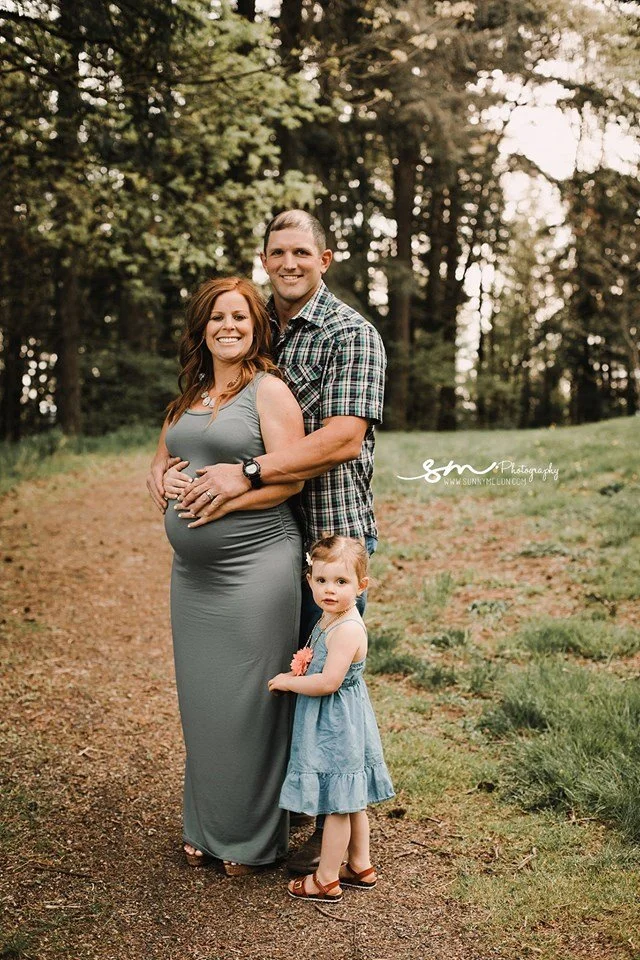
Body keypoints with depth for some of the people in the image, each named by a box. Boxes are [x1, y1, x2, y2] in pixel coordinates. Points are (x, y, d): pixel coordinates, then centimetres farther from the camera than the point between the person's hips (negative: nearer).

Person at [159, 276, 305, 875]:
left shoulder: (268, 390, -5)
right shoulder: (188, 397, 16)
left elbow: (289, 478, -13)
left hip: (254, 564, -7)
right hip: (191, 571, 7)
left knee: (248, 700, 0)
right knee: (201, 698, 13)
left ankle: (254, 839, 16)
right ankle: (206, 830, 28)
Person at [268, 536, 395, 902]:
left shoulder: (347, 629, -25)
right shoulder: (330, 618, 5)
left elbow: (329, 682, -29)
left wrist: (288, 682, -15)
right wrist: (302, 668, -2)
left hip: (337, 725, -10)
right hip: (340, 722, 10)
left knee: (337, 803, 4)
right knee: (352, 801, 21)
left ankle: (326, 880, 18)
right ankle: (360, 866, 34)